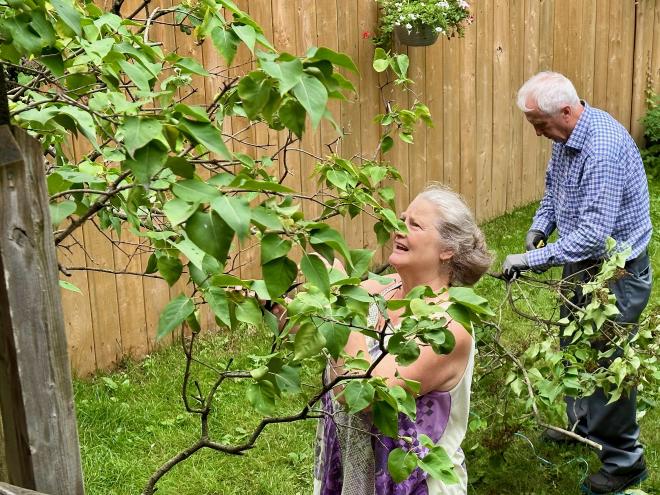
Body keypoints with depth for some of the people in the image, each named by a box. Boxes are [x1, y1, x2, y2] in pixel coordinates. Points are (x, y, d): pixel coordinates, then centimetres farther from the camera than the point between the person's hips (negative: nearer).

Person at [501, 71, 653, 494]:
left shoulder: (604, 147, -31)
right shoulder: (566, 136, 0)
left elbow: (594, 234, -33)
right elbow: (554, 189, 18)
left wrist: (532, 259, -30)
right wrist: (539, 228, 1)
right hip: (583, 263, 9)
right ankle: (584, 424, 44)